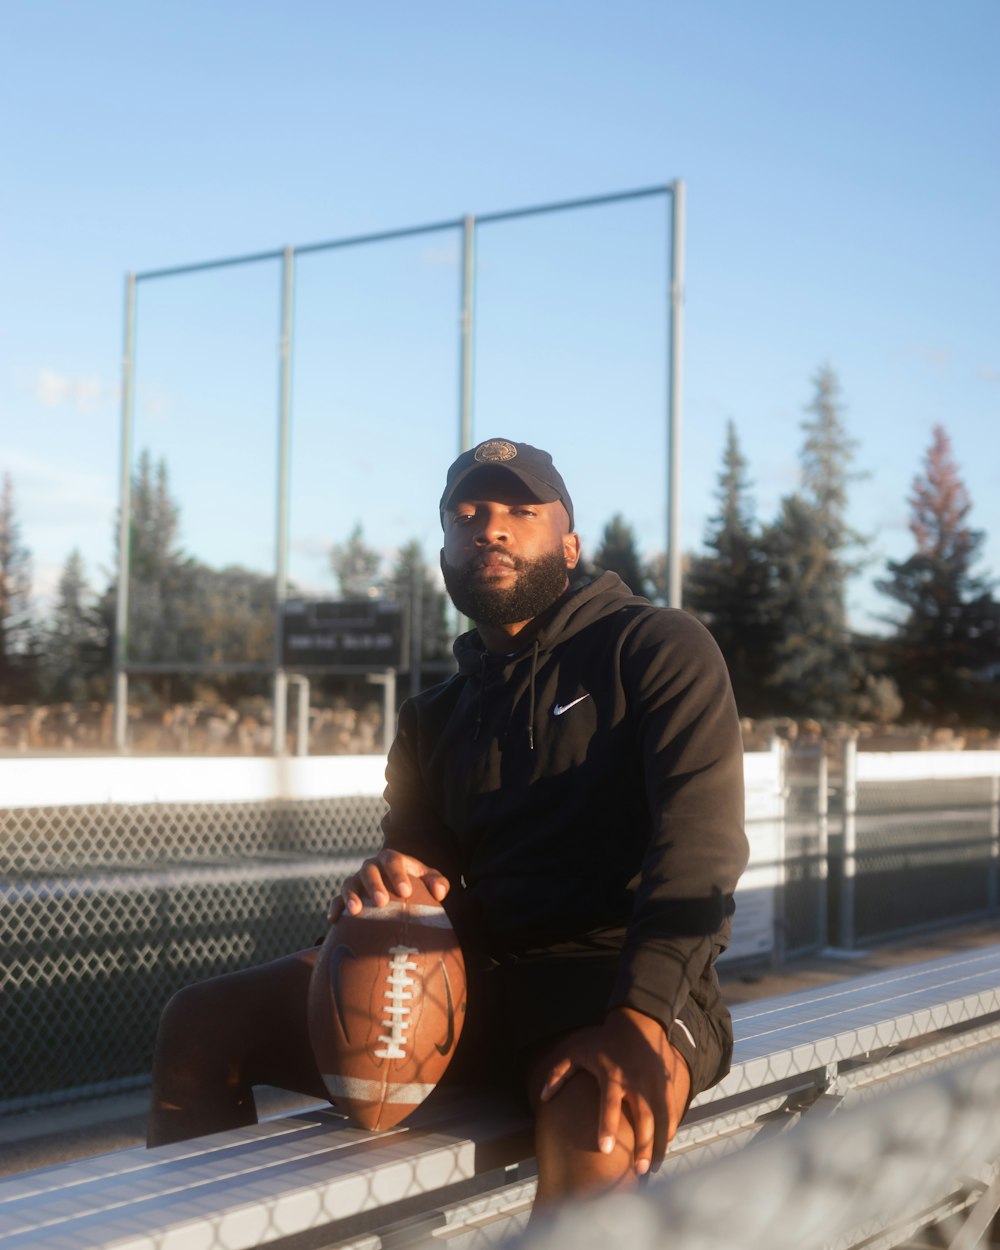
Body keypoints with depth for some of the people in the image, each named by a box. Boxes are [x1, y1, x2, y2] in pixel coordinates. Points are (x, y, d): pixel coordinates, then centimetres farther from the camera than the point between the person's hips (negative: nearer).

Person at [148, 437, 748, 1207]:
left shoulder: (655, 647, 2)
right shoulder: (434, 719, 21)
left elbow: (700, 839, -13)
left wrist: (642, 1015, -29)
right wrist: (390, 885, -9)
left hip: (616, 978, -6)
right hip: (477, 977, 6)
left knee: (599, 1125, -41)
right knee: (201, 1023, -4)